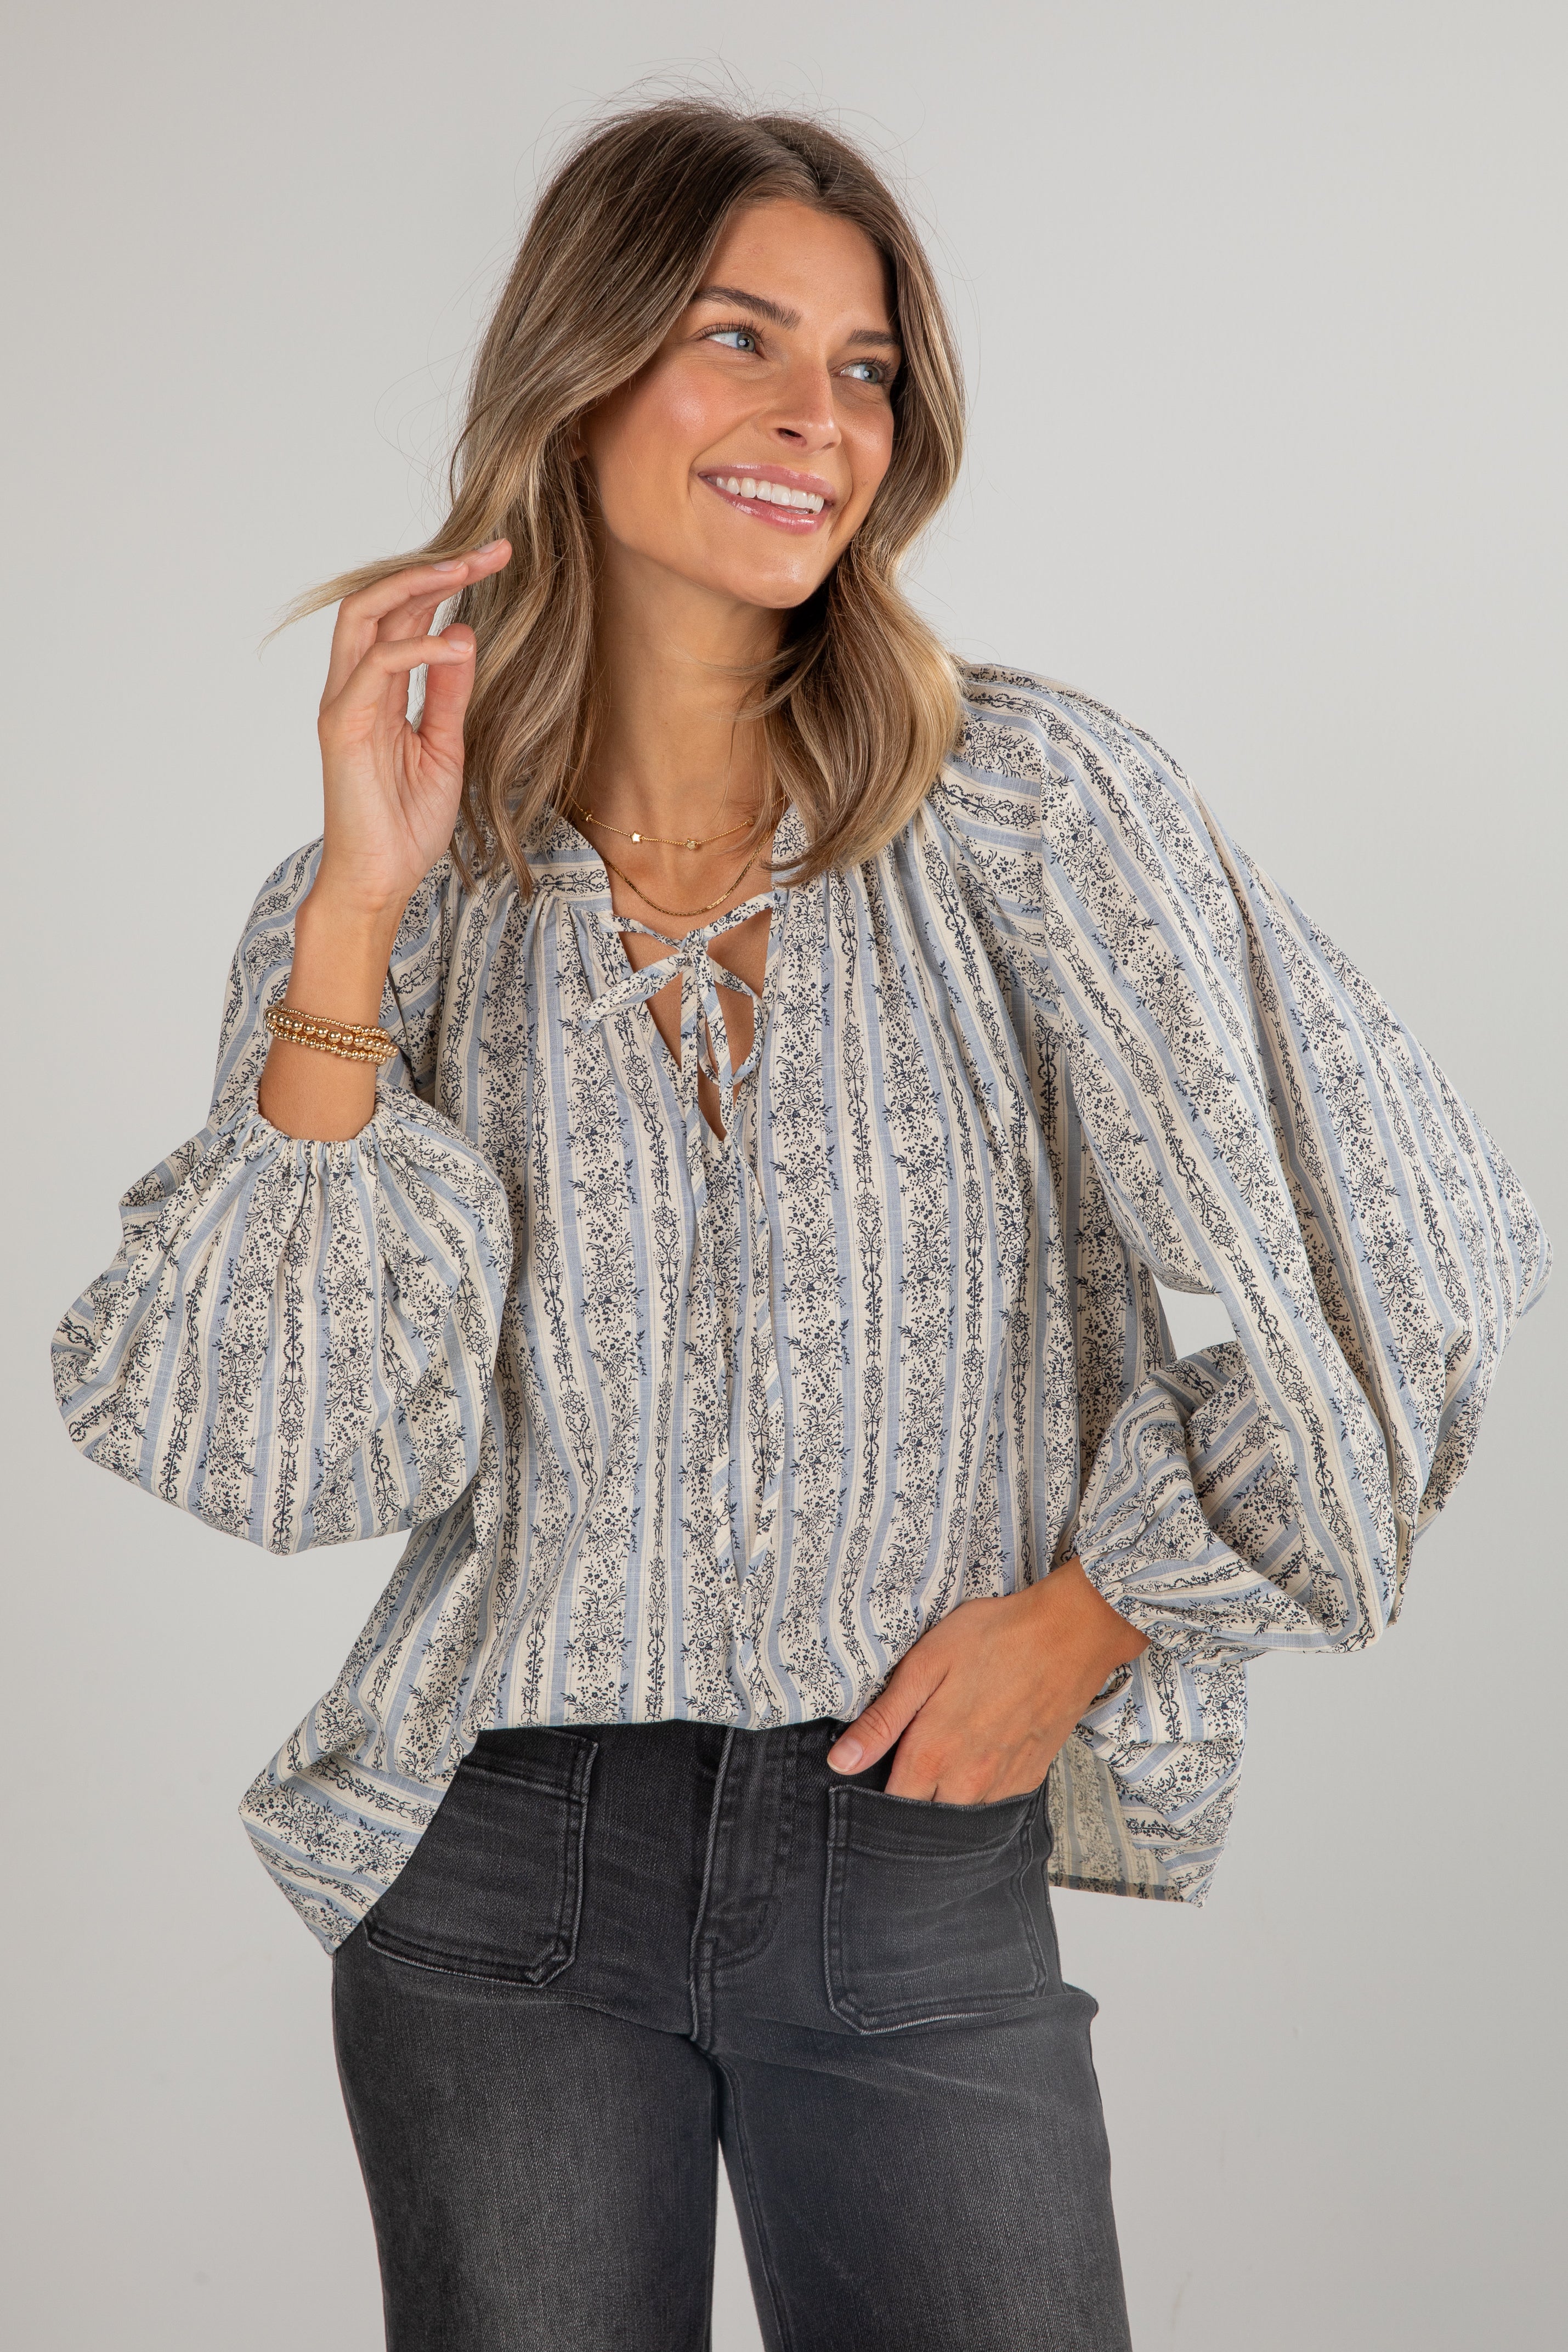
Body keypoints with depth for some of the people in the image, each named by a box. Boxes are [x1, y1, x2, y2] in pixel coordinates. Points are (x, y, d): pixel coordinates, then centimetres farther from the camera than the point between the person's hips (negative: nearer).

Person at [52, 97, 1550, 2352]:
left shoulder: (1022, 797, -5)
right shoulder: (404, 895, -1)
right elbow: (297, 1449, -12)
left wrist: (1095, 1612, -3)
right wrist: (359, 911, -17)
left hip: (929, 1871, 0)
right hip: (503, 1873, 1)